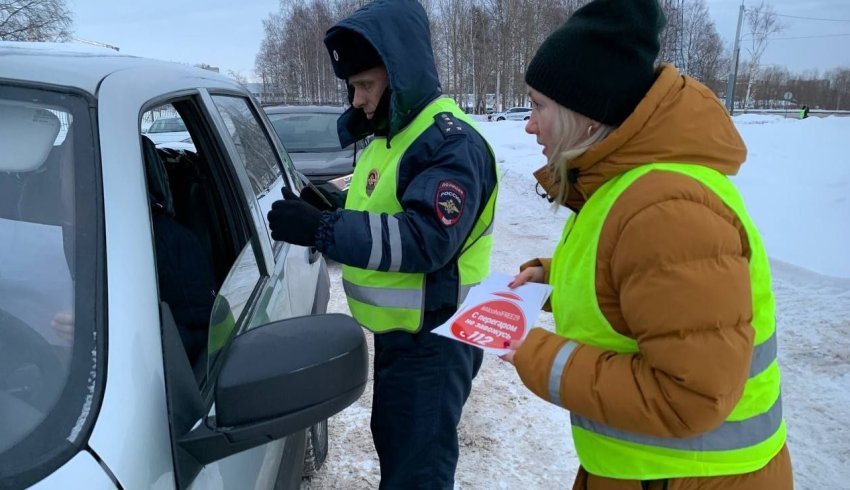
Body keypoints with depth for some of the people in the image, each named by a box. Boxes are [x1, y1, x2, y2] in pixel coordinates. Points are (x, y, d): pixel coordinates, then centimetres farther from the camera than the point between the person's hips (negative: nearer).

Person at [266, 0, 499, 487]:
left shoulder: (449, 141, -21)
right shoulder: (390, 133, 11)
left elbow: (426, 240, -32)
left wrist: (322, 230, -34)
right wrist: (328, 209, 0)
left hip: (432, 341, -10)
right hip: (396, 332, 10)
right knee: (393, 448, 25)